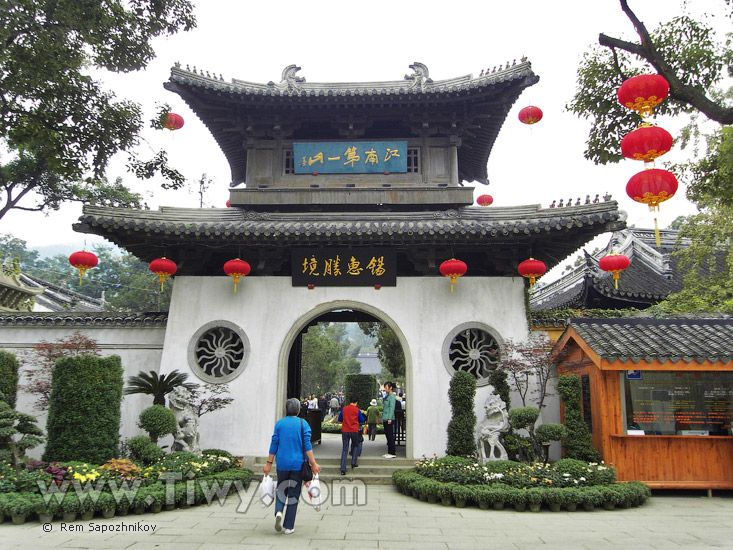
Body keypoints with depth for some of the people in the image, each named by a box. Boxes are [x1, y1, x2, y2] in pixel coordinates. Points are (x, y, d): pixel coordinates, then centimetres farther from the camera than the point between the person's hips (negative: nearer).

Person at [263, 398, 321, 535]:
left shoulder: (279, 423, 1)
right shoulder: (303, 424, -3)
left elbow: (274, 444, 1)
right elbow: (307, 445, -9)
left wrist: (269, 463, 6)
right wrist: (313, 463, -9)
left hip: (282, 463, 1)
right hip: (298, 464, -1)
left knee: (281, 489, 18)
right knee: (294, 493, 6)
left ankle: (278, 511, -10)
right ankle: (288, 527, 8)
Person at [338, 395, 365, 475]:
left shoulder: (344, 409, 3)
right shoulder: (357, 410, -3)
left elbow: (339, 419, 12)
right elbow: (362, 420, 4)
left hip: (345, 431, 2)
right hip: (354, 431, -2)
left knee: (344, 449, 2)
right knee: (355, 446, 23)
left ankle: (343, 469, -6)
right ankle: (353, 463, 14)